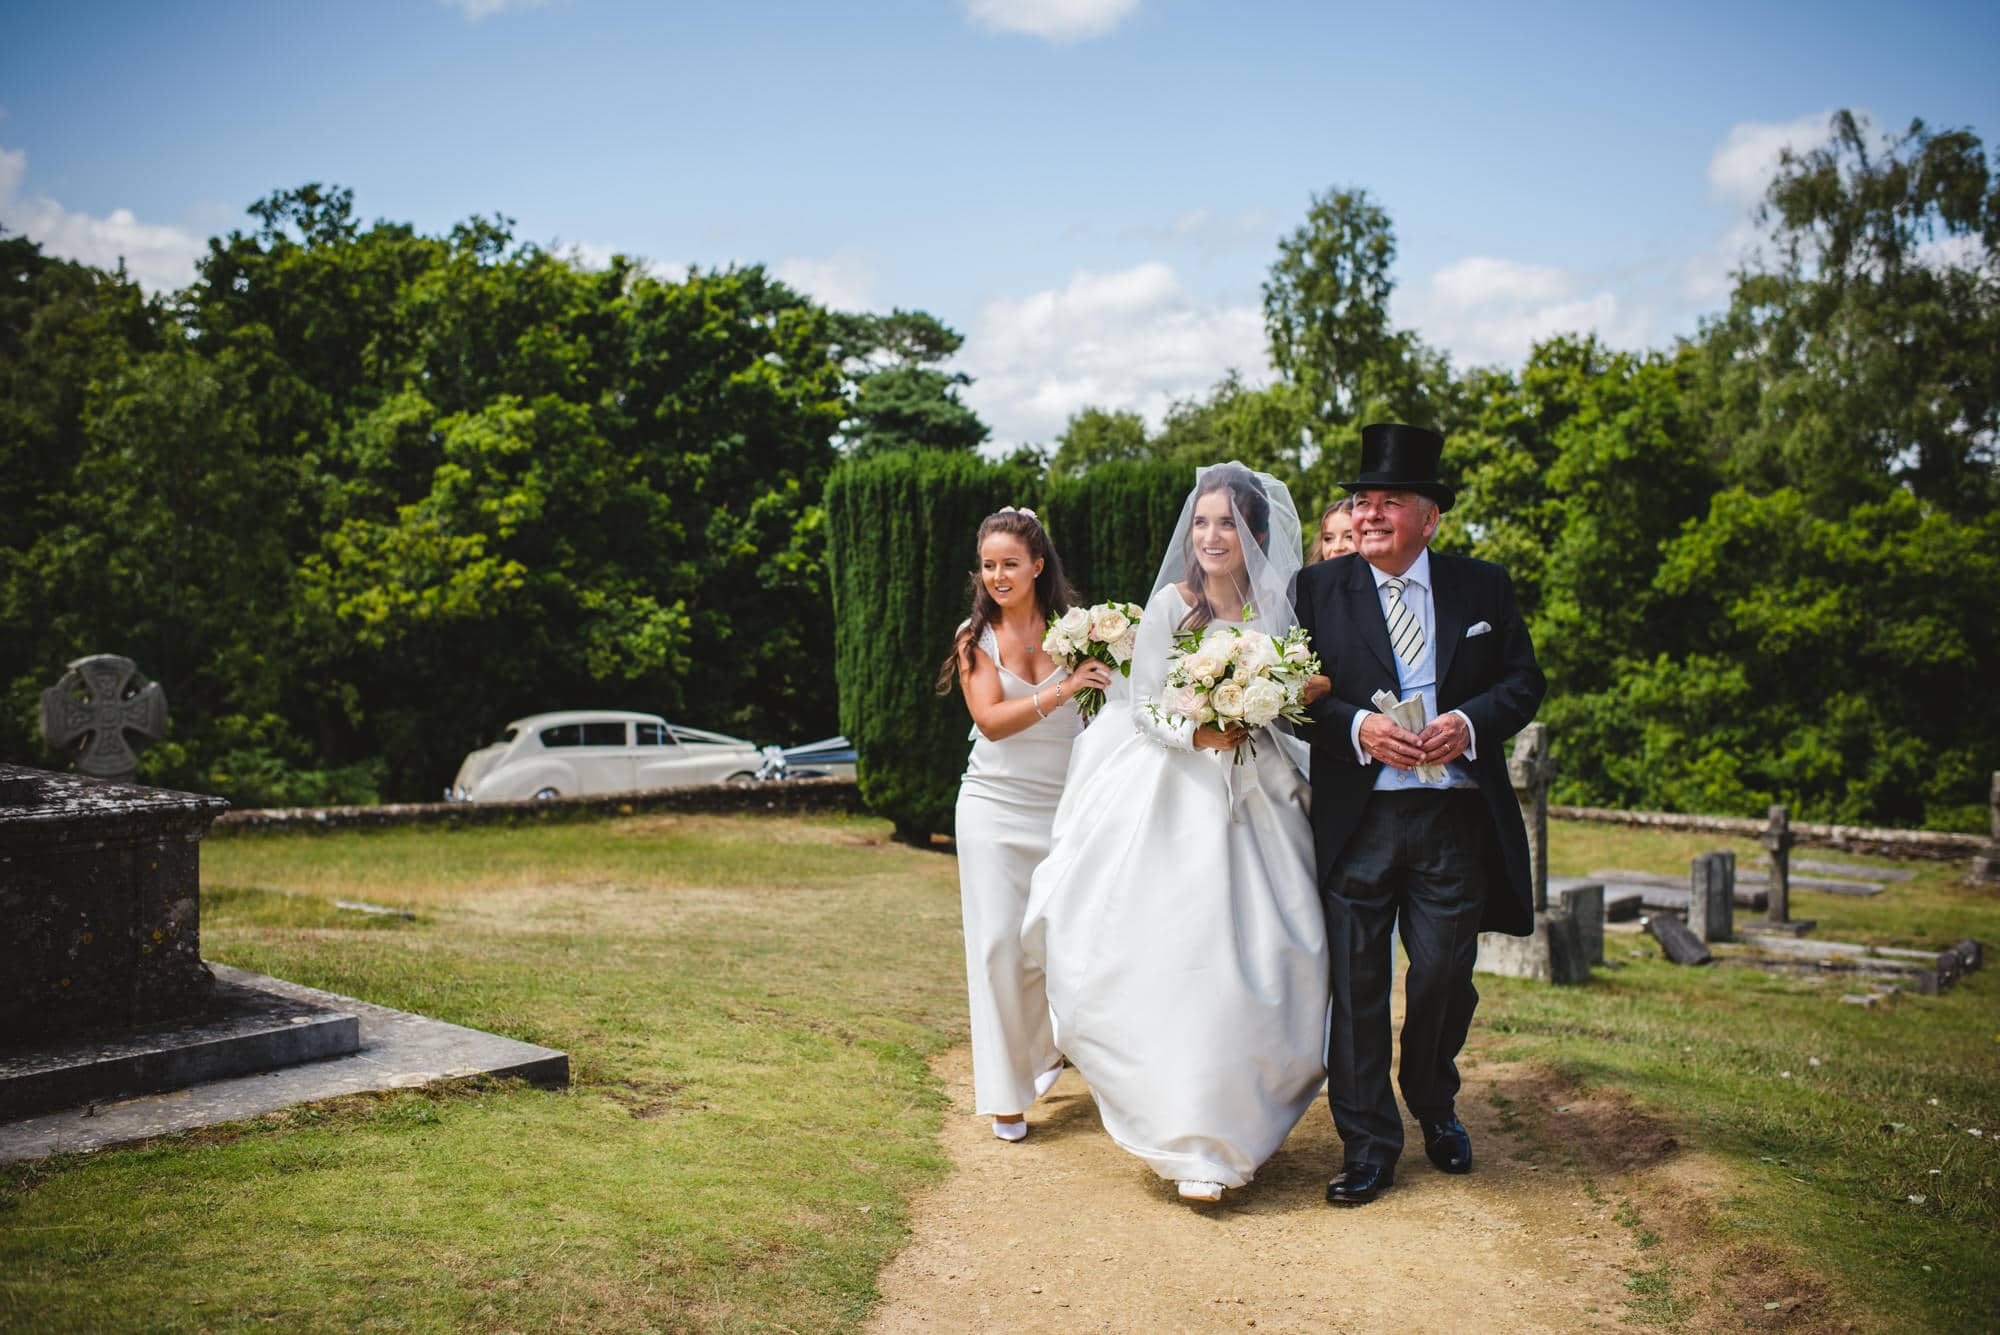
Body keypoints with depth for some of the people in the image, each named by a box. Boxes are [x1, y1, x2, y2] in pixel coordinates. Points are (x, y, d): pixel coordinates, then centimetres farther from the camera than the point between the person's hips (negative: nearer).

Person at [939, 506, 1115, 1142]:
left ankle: (1054, 1042, 37)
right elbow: (990, 720, -13)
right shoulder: (976, 636, -1)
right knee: (998, 943, -1)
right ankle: (1006, 1090, 11)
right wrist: (1061, 691, -23)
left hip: (1065, 805, 1)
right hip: (995, 805, -1)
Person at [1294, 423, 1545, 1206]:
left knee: (1445, 976, 7)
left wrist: (1469, 722, -11)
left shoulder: (1483, 587, 8)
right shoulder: (1318, 589, 4)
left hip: (1455, 820, 1)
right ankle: (1367, 1147, 16)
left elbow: (1524, 683, 8)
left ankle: (1435, 1107, 36)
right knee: (1356, 985, 2)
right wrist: (1358, 728, -16)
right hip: (1356, 820, -1)